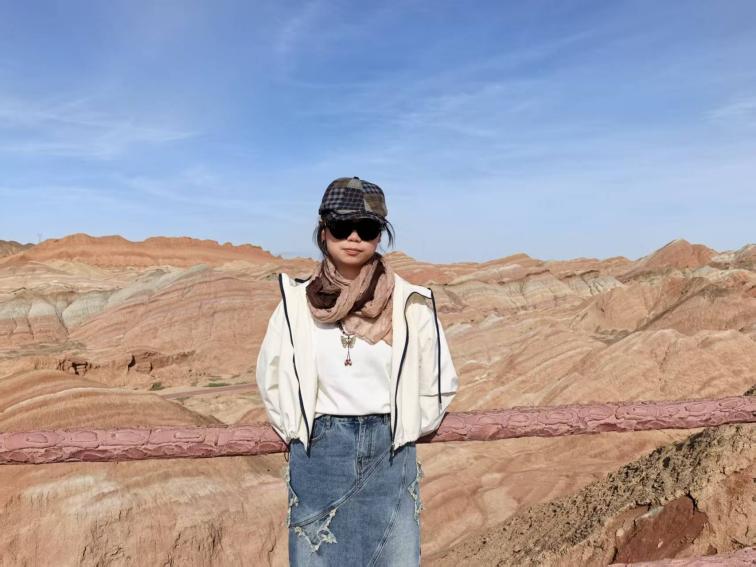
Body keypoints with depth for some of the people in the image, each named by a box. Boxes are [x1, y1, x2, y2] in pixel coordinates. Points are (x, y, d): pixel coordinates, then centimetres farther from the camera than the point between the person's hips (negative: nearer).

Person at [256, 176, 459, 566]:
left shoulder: (410, 304, -7)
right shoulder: (297, 302, -4)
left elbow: (439, 384, 5)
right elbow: (270, 379, 8)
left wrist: (401, 434, 5)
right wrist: (301, 437, 6)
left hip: (389, 455, 0)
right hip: (318, 454, 1)